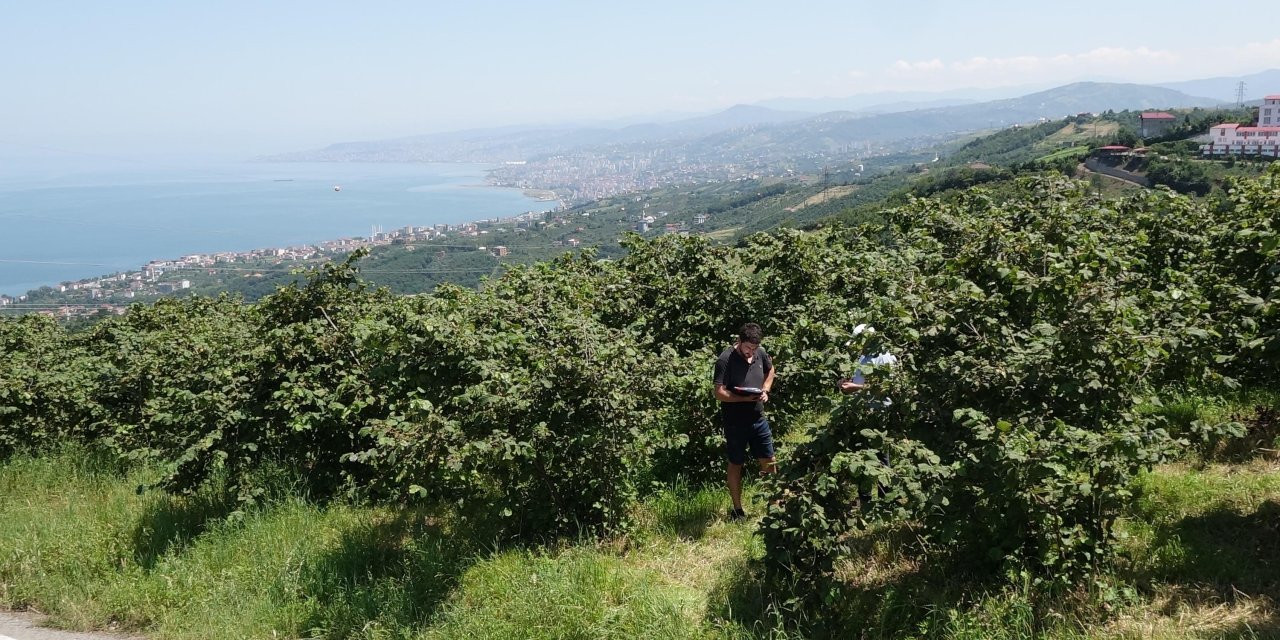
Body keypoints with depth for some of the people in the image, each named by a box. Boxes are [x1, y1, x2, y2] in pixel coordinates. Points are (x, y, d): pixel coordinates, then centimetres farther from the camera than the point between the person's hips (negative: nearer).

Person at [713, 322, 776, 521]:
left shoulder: (760, 353, -2)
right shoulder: (725, 360, -19)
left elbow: (770, 371, 19)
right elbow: (719, 393, -22)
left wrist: (765, 390, 2)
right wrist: (746, 398, -28)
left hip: (758, 418, 5)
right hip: (735, 421, -5)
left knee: (768, 461, 10)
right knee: (736, 464, 9)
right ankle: (737, 510, 20)